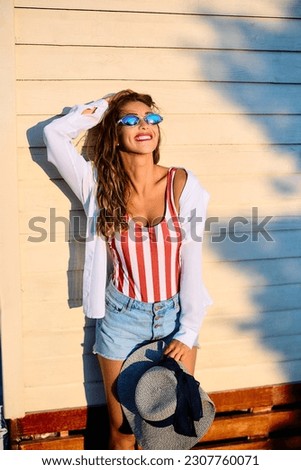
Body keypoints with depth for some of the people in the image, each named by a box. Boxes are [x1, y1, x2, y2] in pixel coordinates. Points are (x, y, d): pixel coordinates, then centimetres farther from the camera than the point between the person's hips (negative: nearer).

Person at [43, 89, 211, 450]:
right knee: (123, 430, 10)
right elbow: (55, 133, -10)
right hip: (122, 317, 0)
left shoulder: (182, 184, -8)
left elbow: (192, 261, -8)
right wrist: (106, 105, -3)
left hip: (175, 313, 1)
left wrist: (188, 331, -9)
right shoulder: (100, 185, -5)